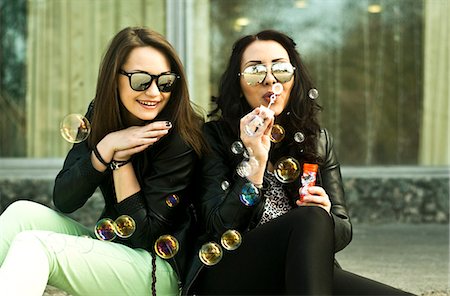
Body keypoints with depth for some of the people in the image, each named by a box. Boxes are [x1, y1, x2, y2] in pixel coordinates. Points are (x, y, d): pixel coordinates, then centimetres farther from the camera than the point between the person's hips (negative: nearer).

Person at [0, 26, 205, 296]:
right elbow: (63, 200, -7)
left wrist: (121, 158, -22)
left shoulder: (179, 140, -18)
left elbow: (145, 235, -16)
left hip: (160, 270, -6)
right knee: (23, 213, -16)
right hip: (109, 246, 6)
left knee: (32, 246, -24)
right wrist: (107, 146, -21)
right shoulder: (99, 116, -1)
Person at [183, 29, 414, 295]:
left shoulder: (319, 141, 15)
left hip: (302, 273, 3)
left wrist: (325, 216, -10)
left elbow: (343, 230, 14)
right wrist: (255, 162, -16)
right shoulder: (215, 137, 4)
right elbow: (219, 228, -6)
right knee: (311, 220, -31)